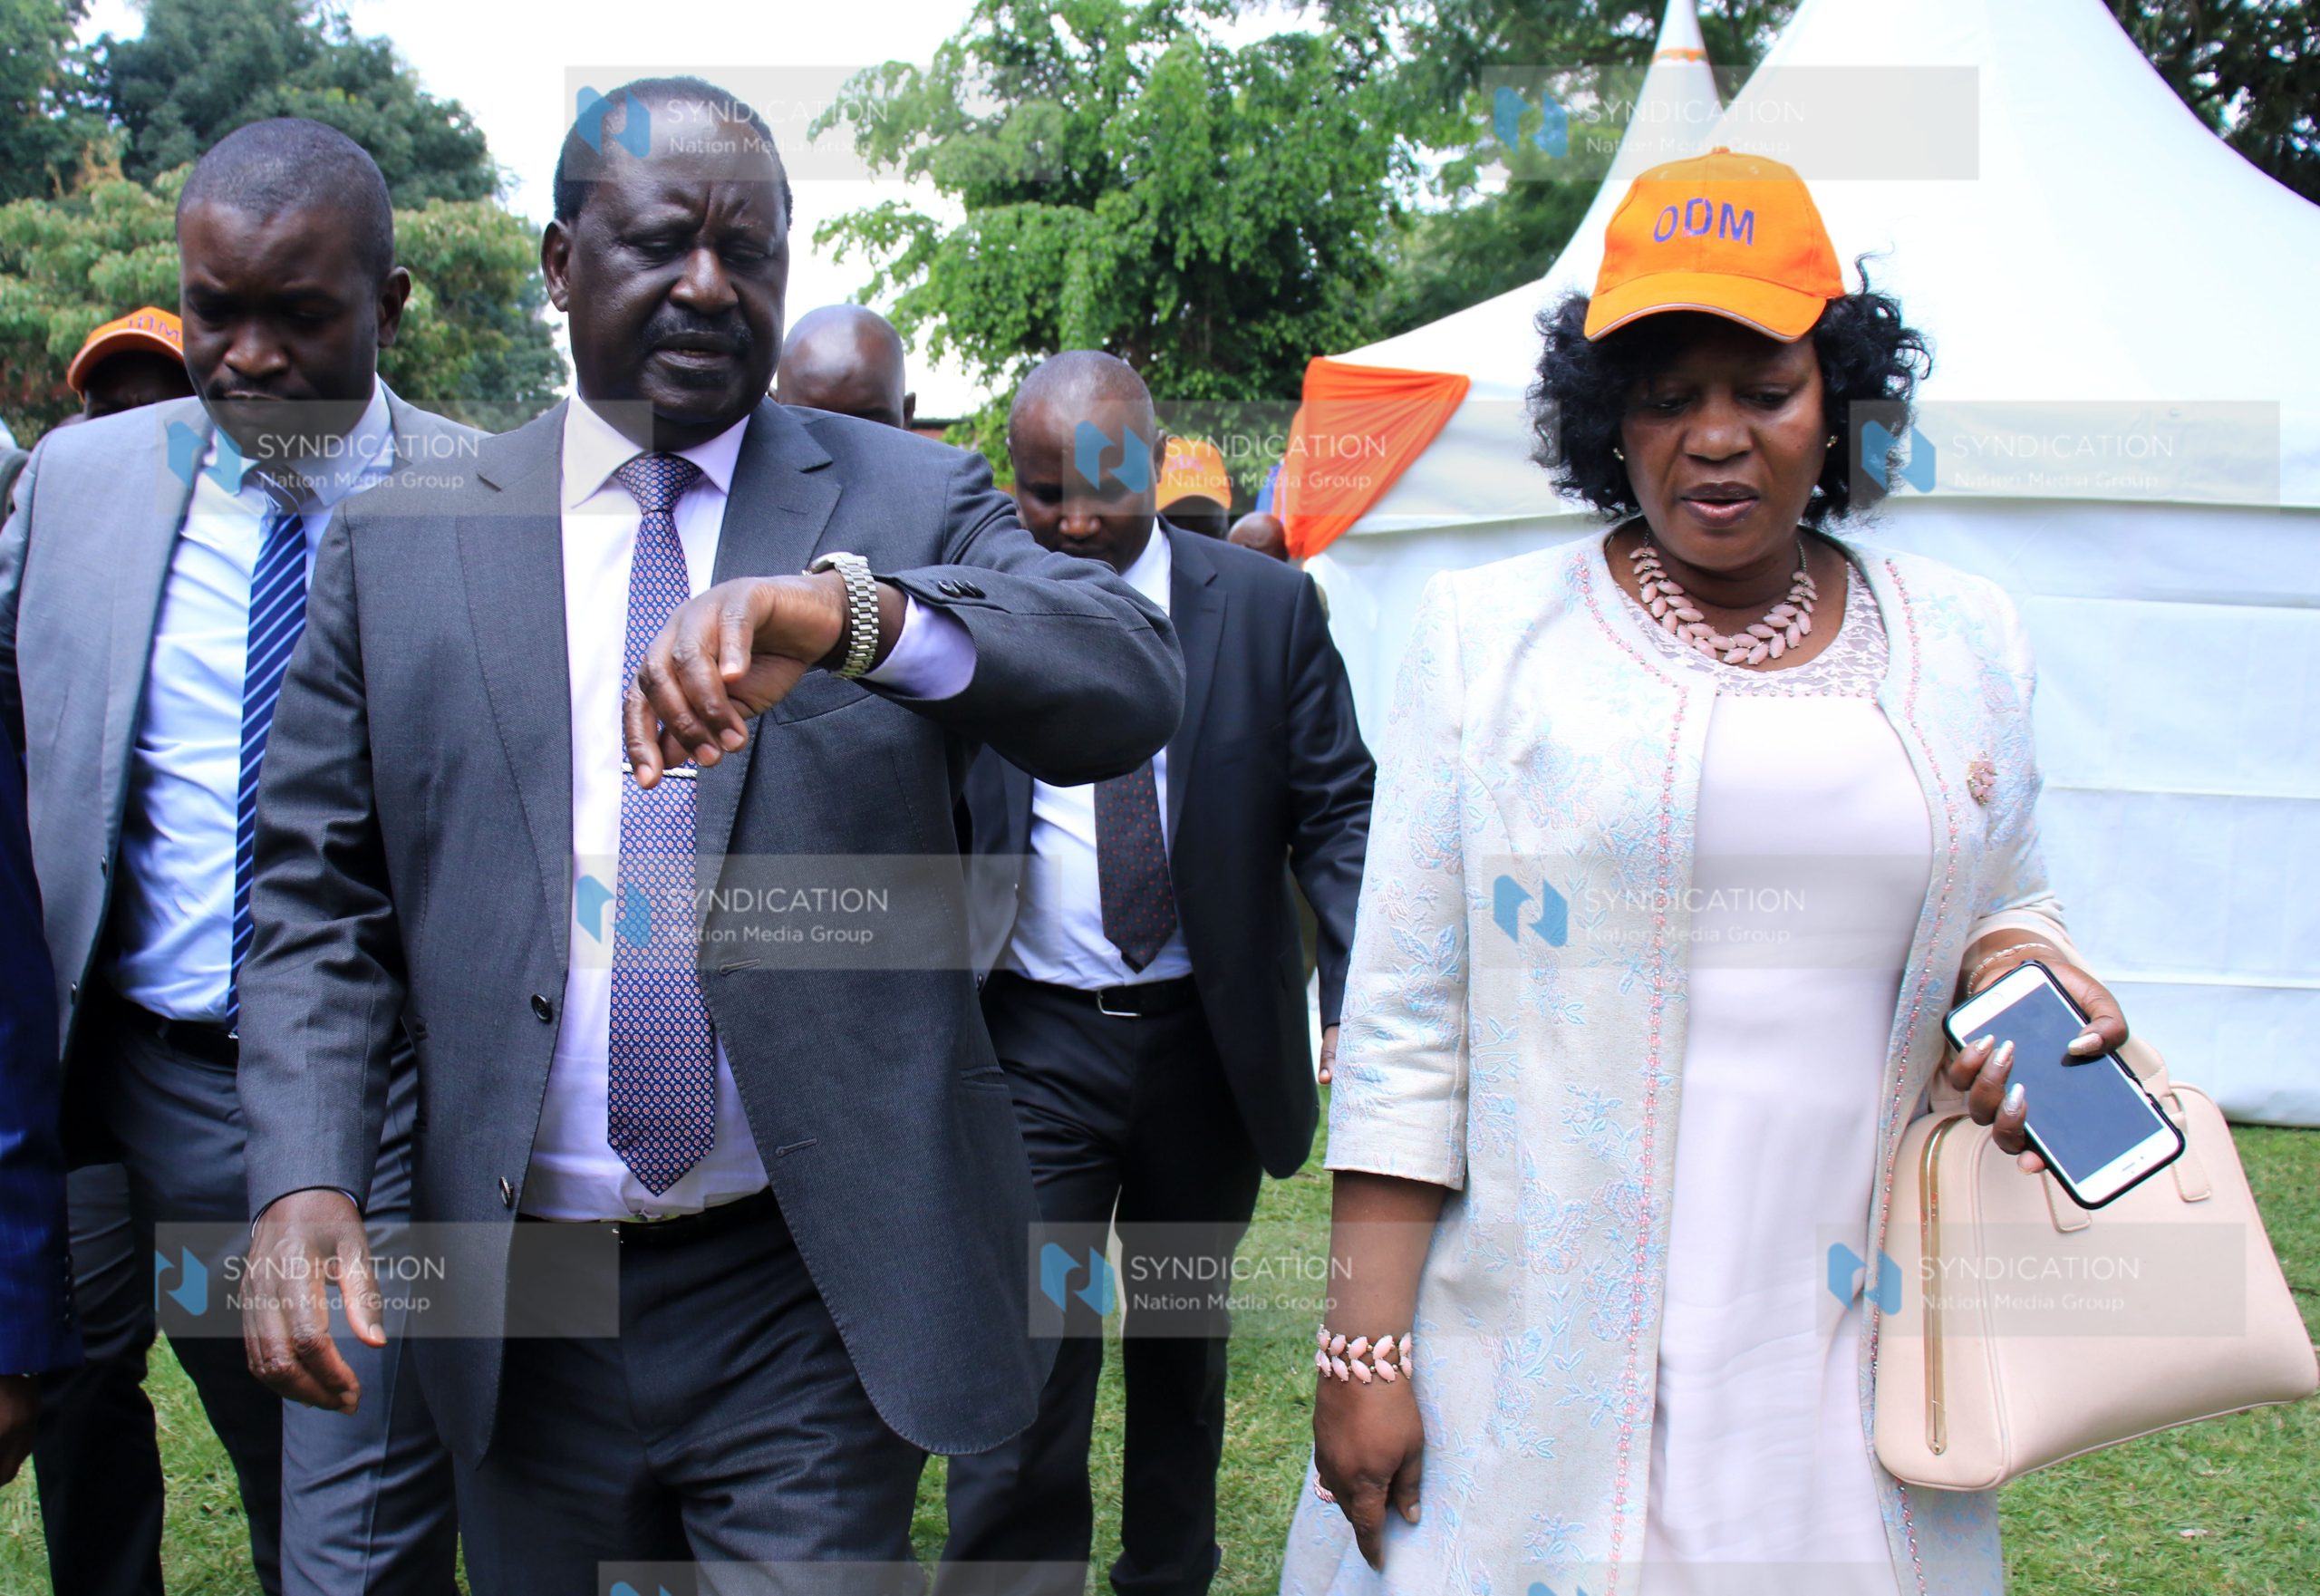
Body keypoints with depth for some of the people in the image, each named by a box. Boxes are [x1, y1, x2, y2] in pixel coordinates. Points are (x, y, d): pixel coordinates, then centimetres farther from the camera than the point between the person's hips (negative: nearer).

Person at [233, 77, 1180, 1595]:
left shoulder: (914, 502, -1)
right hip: (521, 1307, 3)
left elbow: (1134, 686, -17)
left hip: (819, 1292, -2)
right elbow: (320, 897, 4)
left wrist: (844, 609, -34)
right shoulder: (400, 546, 4)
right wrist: (305, 1179, -12)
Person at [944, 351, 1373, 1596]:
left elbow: (1335, 813, -2)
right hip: (1035, 1041, -2)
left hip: (1211, 1041, 2)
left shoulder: (1268, 607, -3)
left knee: (1183, 1340, 20)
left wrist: (1366, 991, -17)